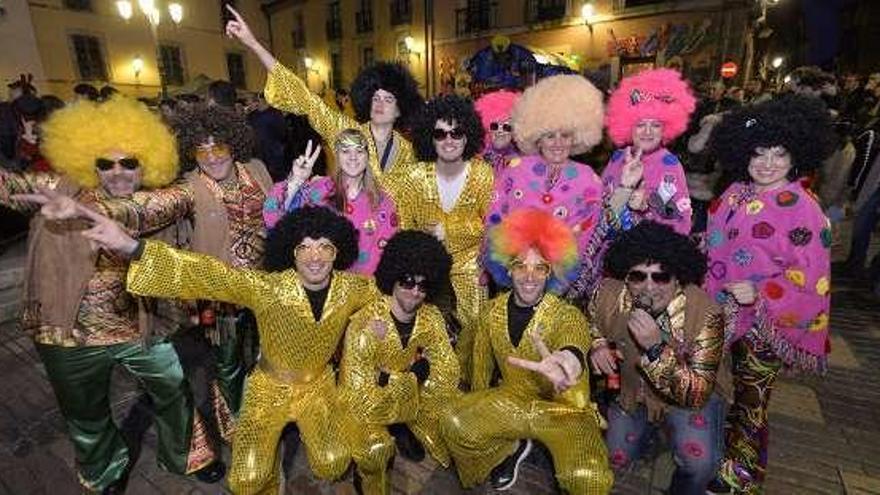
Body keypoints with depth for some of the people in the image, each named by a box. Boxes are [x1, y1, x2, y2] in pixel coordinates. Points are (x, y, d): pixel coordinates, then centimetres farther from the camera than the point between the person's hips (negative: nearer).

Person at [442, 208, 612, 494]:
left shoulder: (569, 317, -21)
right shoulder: (492, 312, -8)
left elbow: (574, 348, -46)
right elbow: (482, 363, 6)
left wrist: (565, 363, -71)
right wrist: (479, 411, 9)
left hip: (565, 410, -2)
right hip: (512, 400, 3)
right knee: (456, 426, -19)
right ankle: (511, 447, 13)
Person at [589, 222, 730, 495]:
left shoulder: (706, 314, -32)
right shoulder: (608, 294, -24)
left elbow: (697, 395, -33)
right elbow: (591, 325, 1)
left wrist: (656, 348, -46)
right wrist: (597, 346, -21)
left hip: (694, 394, -3)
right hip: (632, 392, 3)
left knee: (699, 463, -28)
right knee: (613, 462, 12)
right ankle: (648, 429, 43)